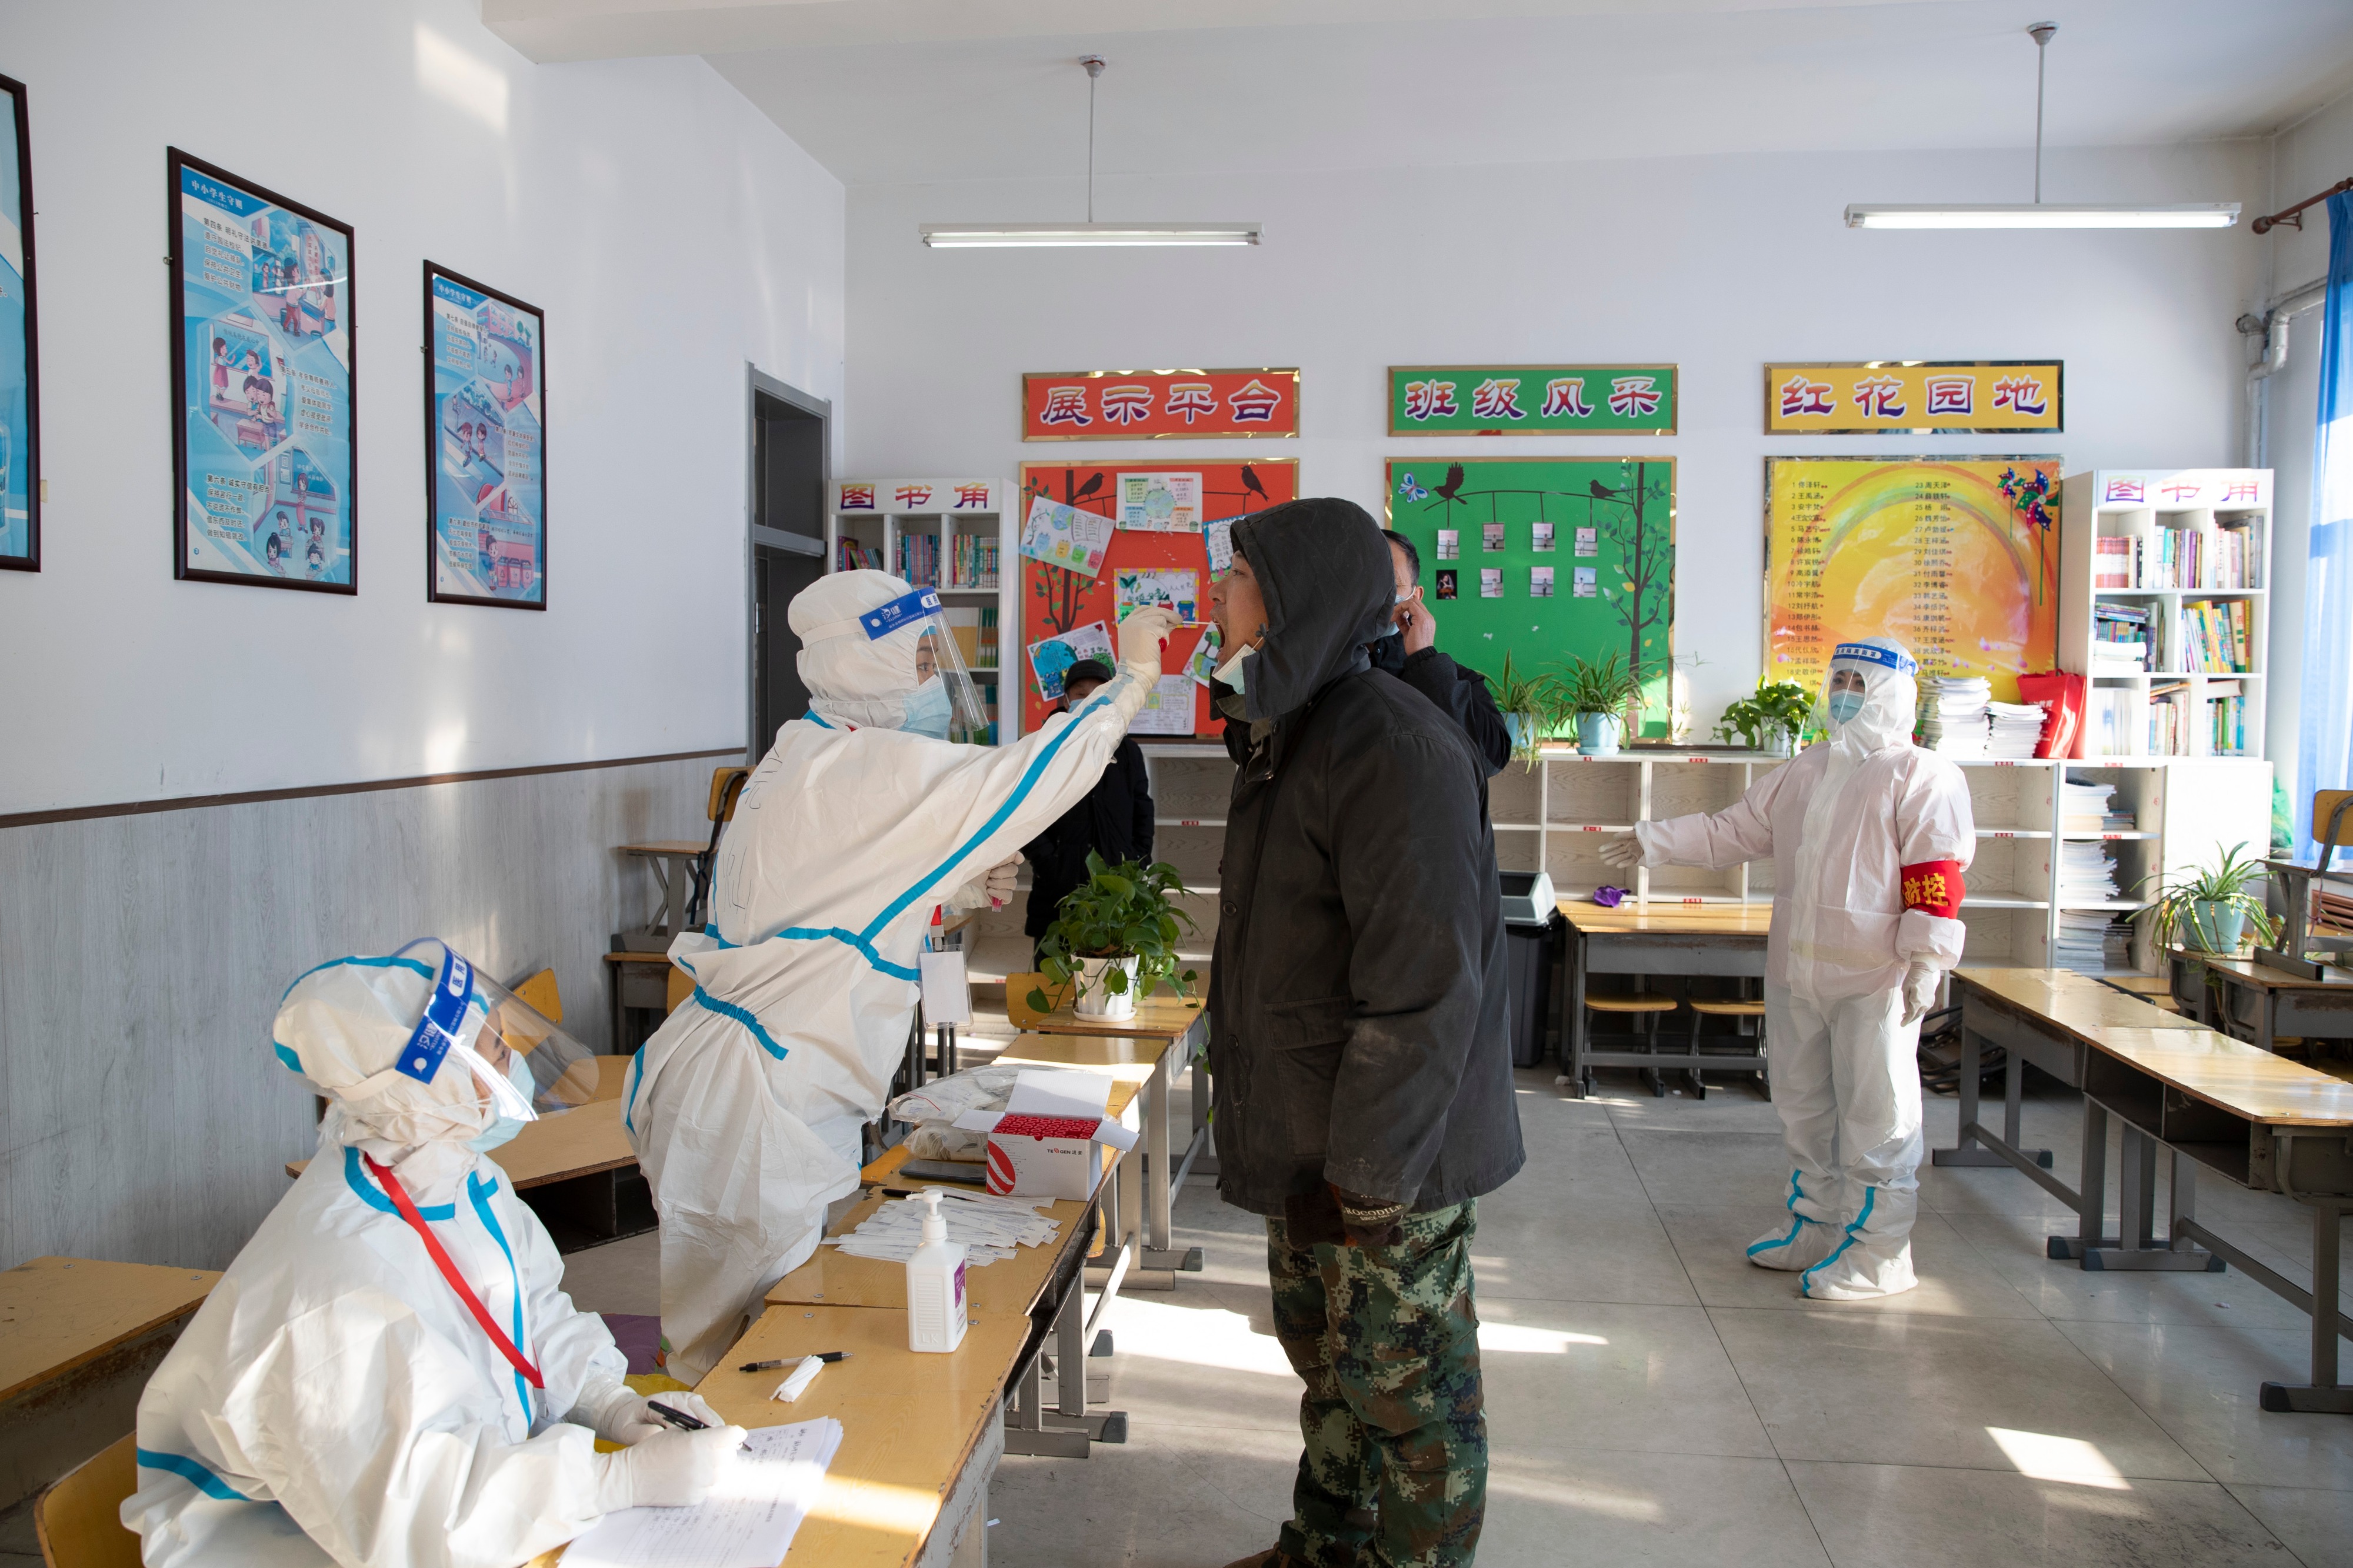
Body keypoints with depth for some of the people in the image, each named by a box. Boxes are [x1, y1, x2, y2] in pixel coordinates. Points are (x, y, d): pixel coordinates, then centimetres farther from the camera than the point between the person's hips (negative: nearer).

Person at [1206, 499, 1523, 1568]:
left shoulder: (1396, 749, -23)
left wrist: (1366, 1175, -23)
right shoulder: (1283, 737, 10)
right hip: (1310, 1140, 10)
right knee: (1326, 1356, 24)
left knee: (1406, 1392, 6)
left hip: (1389, 1157, -10)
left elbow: (1424, 989, -26)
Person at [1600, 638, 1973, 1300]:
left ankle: (1878, 1251, 8)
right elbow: (1734, 829, 19)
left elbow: (1937, 876, -13)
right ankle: (1817, 1226, 29)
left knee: (1876, 1111, -2)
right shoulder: (1804, 772, 15)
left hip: (1874, 978, -7)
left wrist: (1925, 961, -19)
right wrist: (1654, 842, 15)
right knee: (1803, 1103, 15)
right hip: (1796, 972, 8)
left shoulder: (1922, 776, -7)